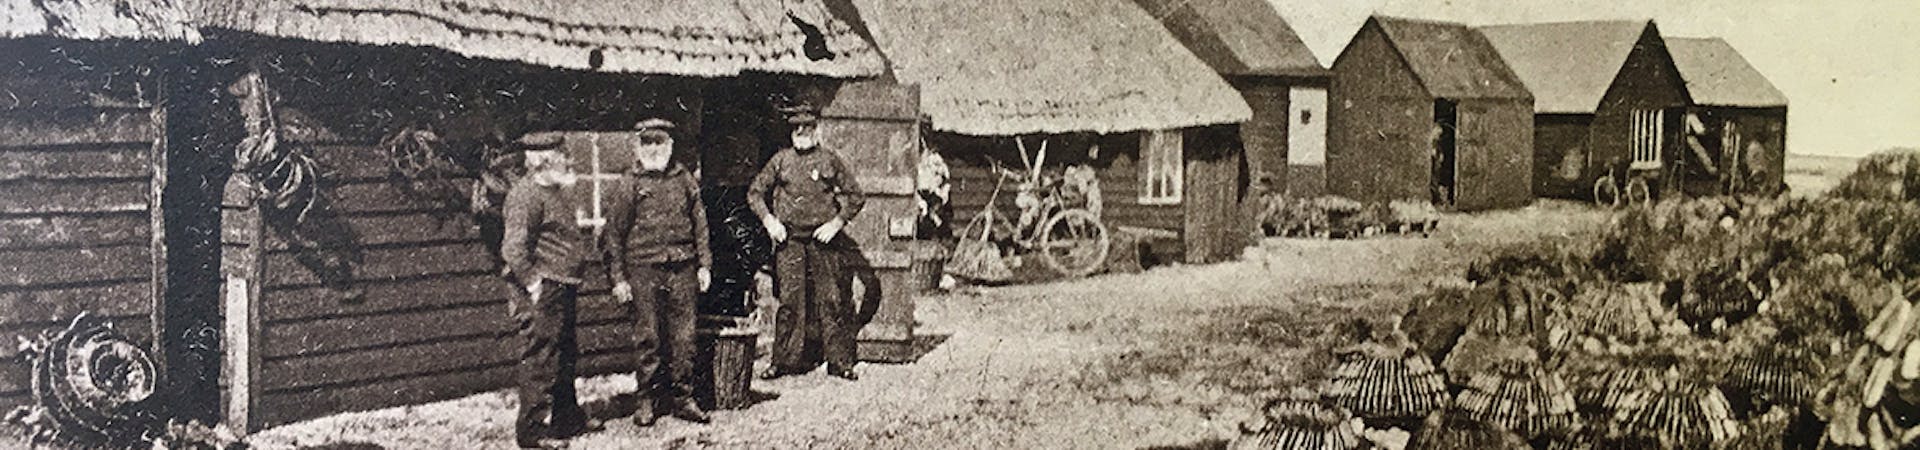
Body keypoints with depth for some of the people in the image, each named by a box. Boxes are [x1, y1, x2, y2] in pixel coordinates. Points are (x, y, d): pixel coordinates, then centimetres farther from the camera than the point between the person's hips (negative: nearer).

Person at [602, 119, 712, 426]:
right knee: (648, 338, 2)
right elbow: (614, 234, 0)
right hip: (644, 270, -2)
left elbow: (700, 224, 14)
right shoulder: (627, 185, 1)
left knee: (683, 337, 4)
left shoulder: (685, 180, 11)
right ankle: (647, 399, 12)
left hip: (682, 269, 3)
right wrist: (618, 277, -5)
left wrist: (704, 264, 9)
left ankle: (681, 397, 13)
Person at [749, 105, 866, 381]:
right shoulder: (781, 160, 7)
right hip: (789, 239, 1)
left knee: (830, 300, 0)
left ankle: (839, 362, 7)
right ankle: (784, 360, 8)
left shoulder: (830, 161, 5)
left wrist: (836, 223, -3)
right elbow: (755, 192, 13)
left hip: (822, 239, -1)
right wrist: (769, 220, 0)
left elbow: (855, 197, 8)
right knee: (789, 299, 0)